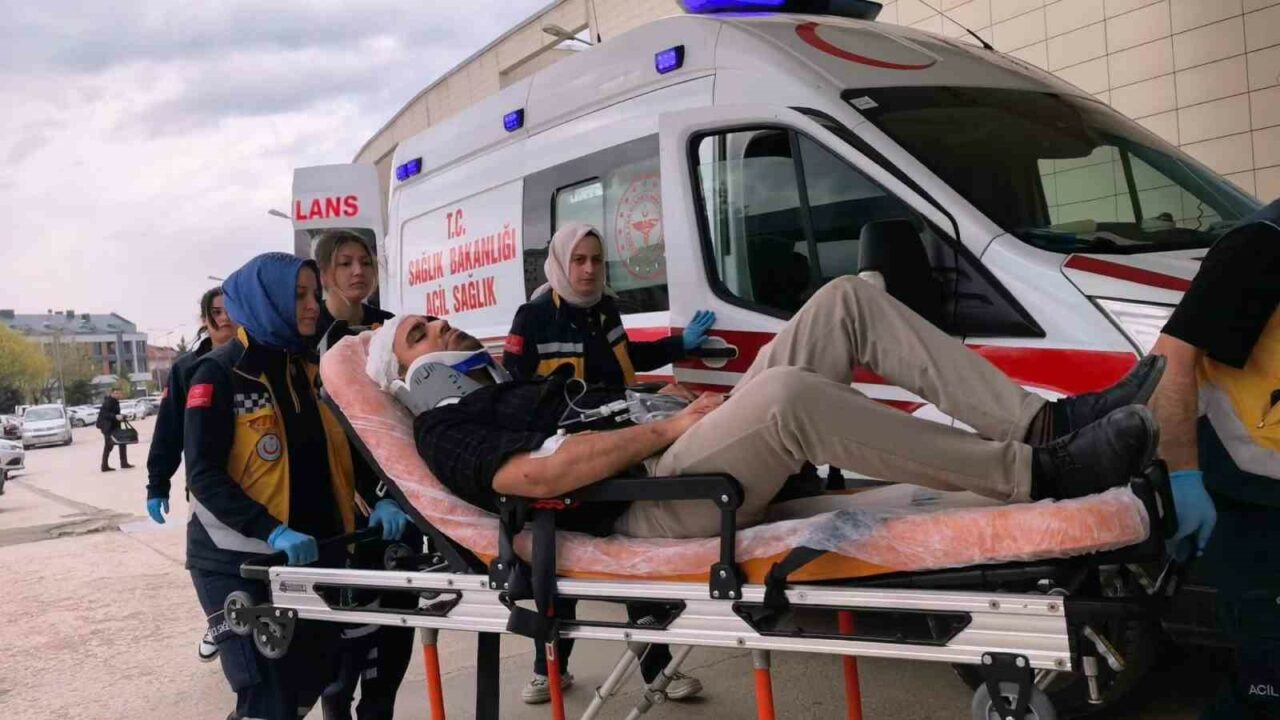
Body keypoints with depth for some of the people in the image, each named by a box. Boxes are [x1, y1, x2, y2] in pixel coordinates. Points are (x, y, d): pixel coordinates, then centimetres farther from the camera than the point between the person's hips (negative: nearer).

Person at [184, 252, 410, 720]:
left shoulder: (313, 369, 10)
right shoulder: (220, 374, -8)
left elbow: (348, 447, 12)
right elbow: (203, 476, -15)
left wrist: (379, 500, -7)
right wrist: (272, 532, -27)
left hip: (316, 555, 6)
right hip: (242, 561, -6)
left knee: (314, 681, 13)